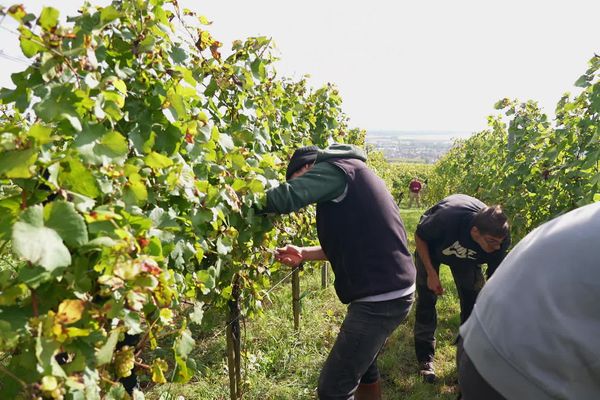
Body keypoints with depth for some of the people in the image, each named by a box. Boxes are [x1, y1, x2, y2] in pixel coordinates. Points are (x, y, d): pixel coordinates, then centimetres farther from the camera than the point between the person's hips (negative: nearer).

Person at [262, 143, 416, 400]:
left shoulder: (334, 169, -10)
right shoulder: (351, 173, 18)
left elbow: (287, 197, -27)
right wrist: (304, 254, 13)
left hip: (380, 298, -10)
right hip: (393, 291, 10)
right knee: (361, 364, 26)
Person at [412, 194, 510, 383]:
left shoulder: (499, 241, -31)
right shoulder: (447, 218, -44)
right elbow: (419, 236, -23)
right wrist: (431, 273, -24)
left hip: (467, 257, 3)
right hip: (431, 245, -3)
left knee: (473, 299, -4)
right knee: (427, 299, -7)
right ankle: (425, 359, 6)